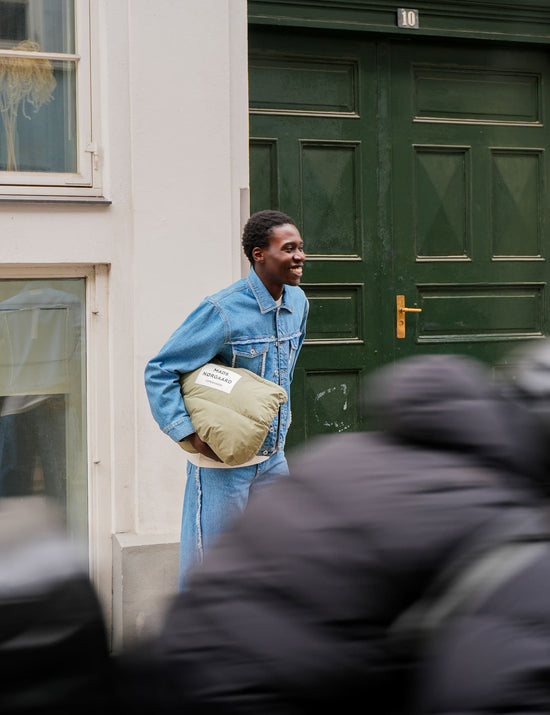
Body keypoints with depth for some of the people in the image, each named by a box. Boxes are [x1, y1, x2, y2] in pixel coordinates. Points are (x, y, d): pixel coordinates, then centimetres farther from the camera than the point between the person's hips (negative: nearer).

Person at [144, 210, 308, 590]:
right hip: (222, 461, -7)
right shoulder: (223, 311, -19)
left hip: (273, 458, 7)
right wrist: (190, 432, -22)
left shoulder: (298, 302, 4)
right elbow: (159, 371, -16)